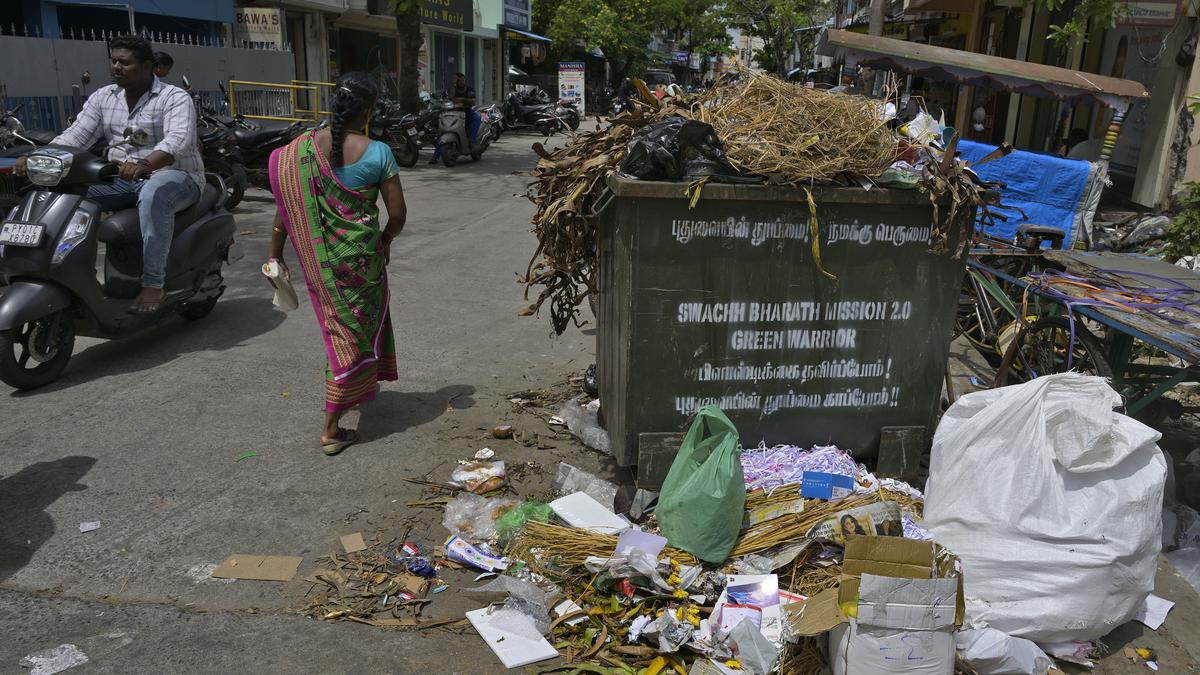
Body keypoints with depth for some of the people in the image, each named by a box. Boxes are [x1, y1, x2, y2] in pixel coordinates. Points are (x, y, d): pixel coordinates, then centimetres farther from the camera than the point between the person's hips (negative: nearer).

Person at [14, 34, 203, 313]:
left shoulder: (175, 99, -7)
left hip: (174, 176, -6)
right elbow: (76, 135, 4)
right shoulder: (103, 97, 12)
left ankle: (153, 283, -37)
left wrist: (144, 165, -45)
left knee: (153, 196, -40)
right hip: (121, 178, 6)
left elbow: (178, 139, -26)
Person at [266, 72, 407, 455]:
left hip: (318, 257, 4)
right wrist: (385, 240, 10)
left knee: (341, 323, 24)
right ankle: (331, 429, 10)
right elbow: (397, 213, -11)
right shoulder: (377, 153, -14)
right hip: (360, 256, -4)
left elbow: (288, 205, -2)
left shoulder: (303, 147, -5)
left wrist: (275, 254, 8)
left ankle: (362, 386, 47)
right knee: (355, 330, 8)